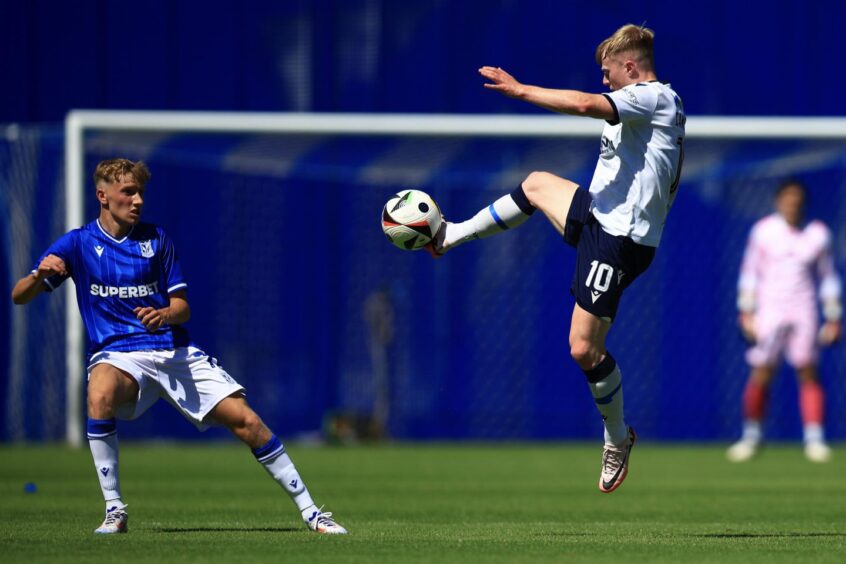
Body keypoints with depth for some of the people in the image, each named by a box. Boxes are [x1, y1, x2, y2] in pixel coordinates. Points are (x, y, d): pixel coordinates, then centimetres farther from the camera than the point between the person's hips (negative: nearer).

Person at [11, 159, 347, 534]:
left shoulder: (156, 239, 9)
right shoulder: (78, 244, 2)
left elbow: (182, 307, 7)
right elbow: (19, 296, -3)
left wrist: (165, 315, -18)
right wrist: (39, 275, -27)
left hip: (175, 350, 3)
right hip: (118, 354, -2)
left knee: (246, 420, -10)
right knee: (100, 397, -38)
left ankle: (309, 510, 1)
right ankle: (114, 510, -25)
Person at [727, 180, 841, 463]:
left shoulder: (818, 234, 5)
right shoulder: (763, 231, 2)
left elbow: (828, 277, 12)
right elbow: (750, 272, 6)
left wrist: (833, 319, 9)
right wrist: (746, 312, 0)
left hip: (803, 311, 1)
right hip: (768, 310, -1)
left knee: (808, 374, -7)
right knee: (760, 376, -6)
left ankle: (814, 439, -3)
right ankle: (751, 436, 7)